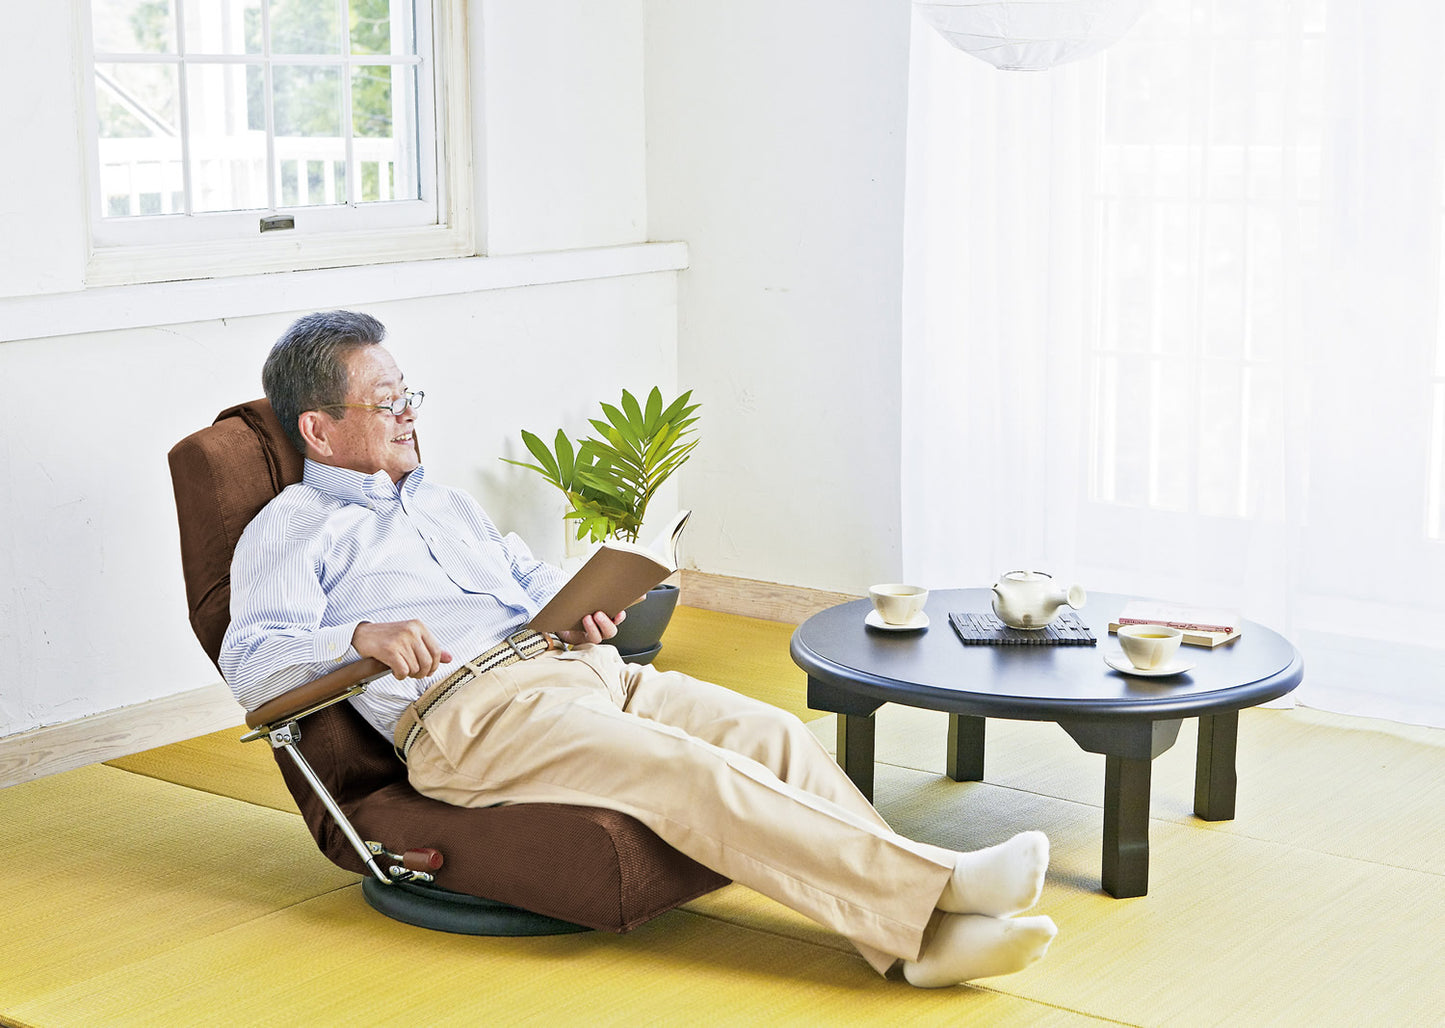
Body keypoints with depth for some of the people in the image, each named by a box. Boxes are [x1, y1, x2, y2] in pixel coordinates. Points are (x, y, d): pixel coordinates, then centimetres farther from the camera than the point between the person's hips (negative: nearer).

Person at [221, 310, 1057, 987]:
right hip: (469, 715, -8)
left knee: (773, 733, -15)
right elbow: (251, 661, -7)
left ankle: (927, 935, -25)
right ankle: (936, 885, -31)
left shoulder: (442, 501, 31)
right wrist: (361, 635, -26)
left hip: (575, 664, 8)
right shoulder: (290, 534, 8)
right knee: (689, 773, -28)